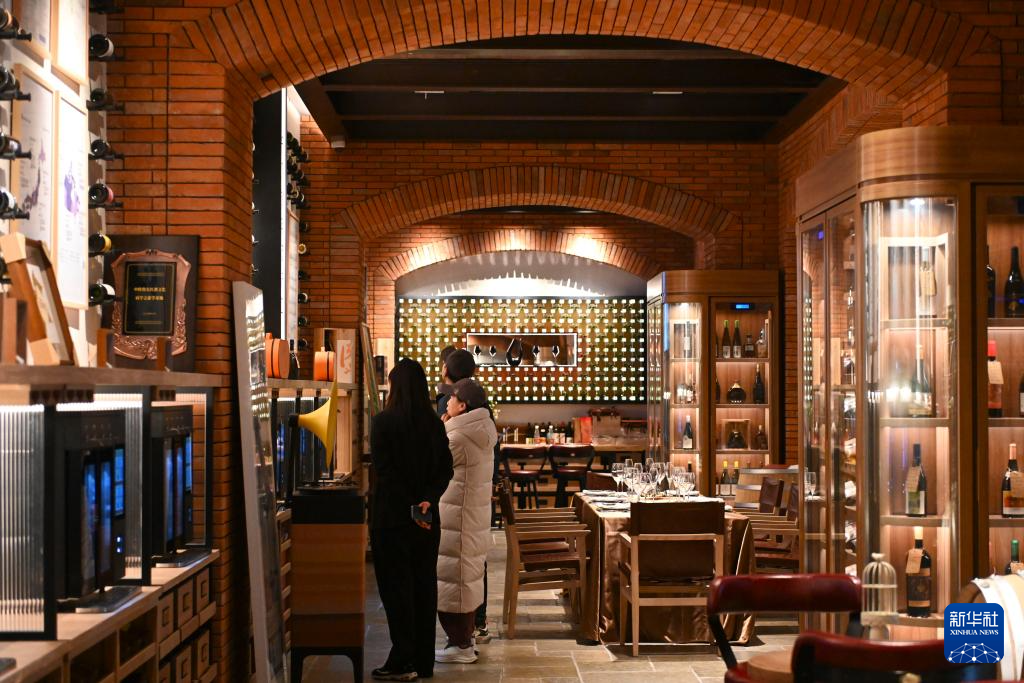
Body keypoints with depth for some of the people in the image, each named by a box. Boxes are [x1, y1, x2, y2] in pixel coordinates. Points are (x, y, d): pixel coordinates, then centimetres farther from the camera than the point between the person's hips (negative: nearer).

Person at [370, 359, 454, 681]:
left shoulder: (384, 422, -11)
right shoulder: (434, 424, 4)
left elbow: (385, 471, -16)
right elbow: (445, 470, -1)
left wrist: (409, 507, -13)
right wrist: (428, 500, -11)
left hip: (392, 518, -5)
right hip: (427, 520, 5)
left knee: (396, 586, 2)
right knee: (425, 585, 11)